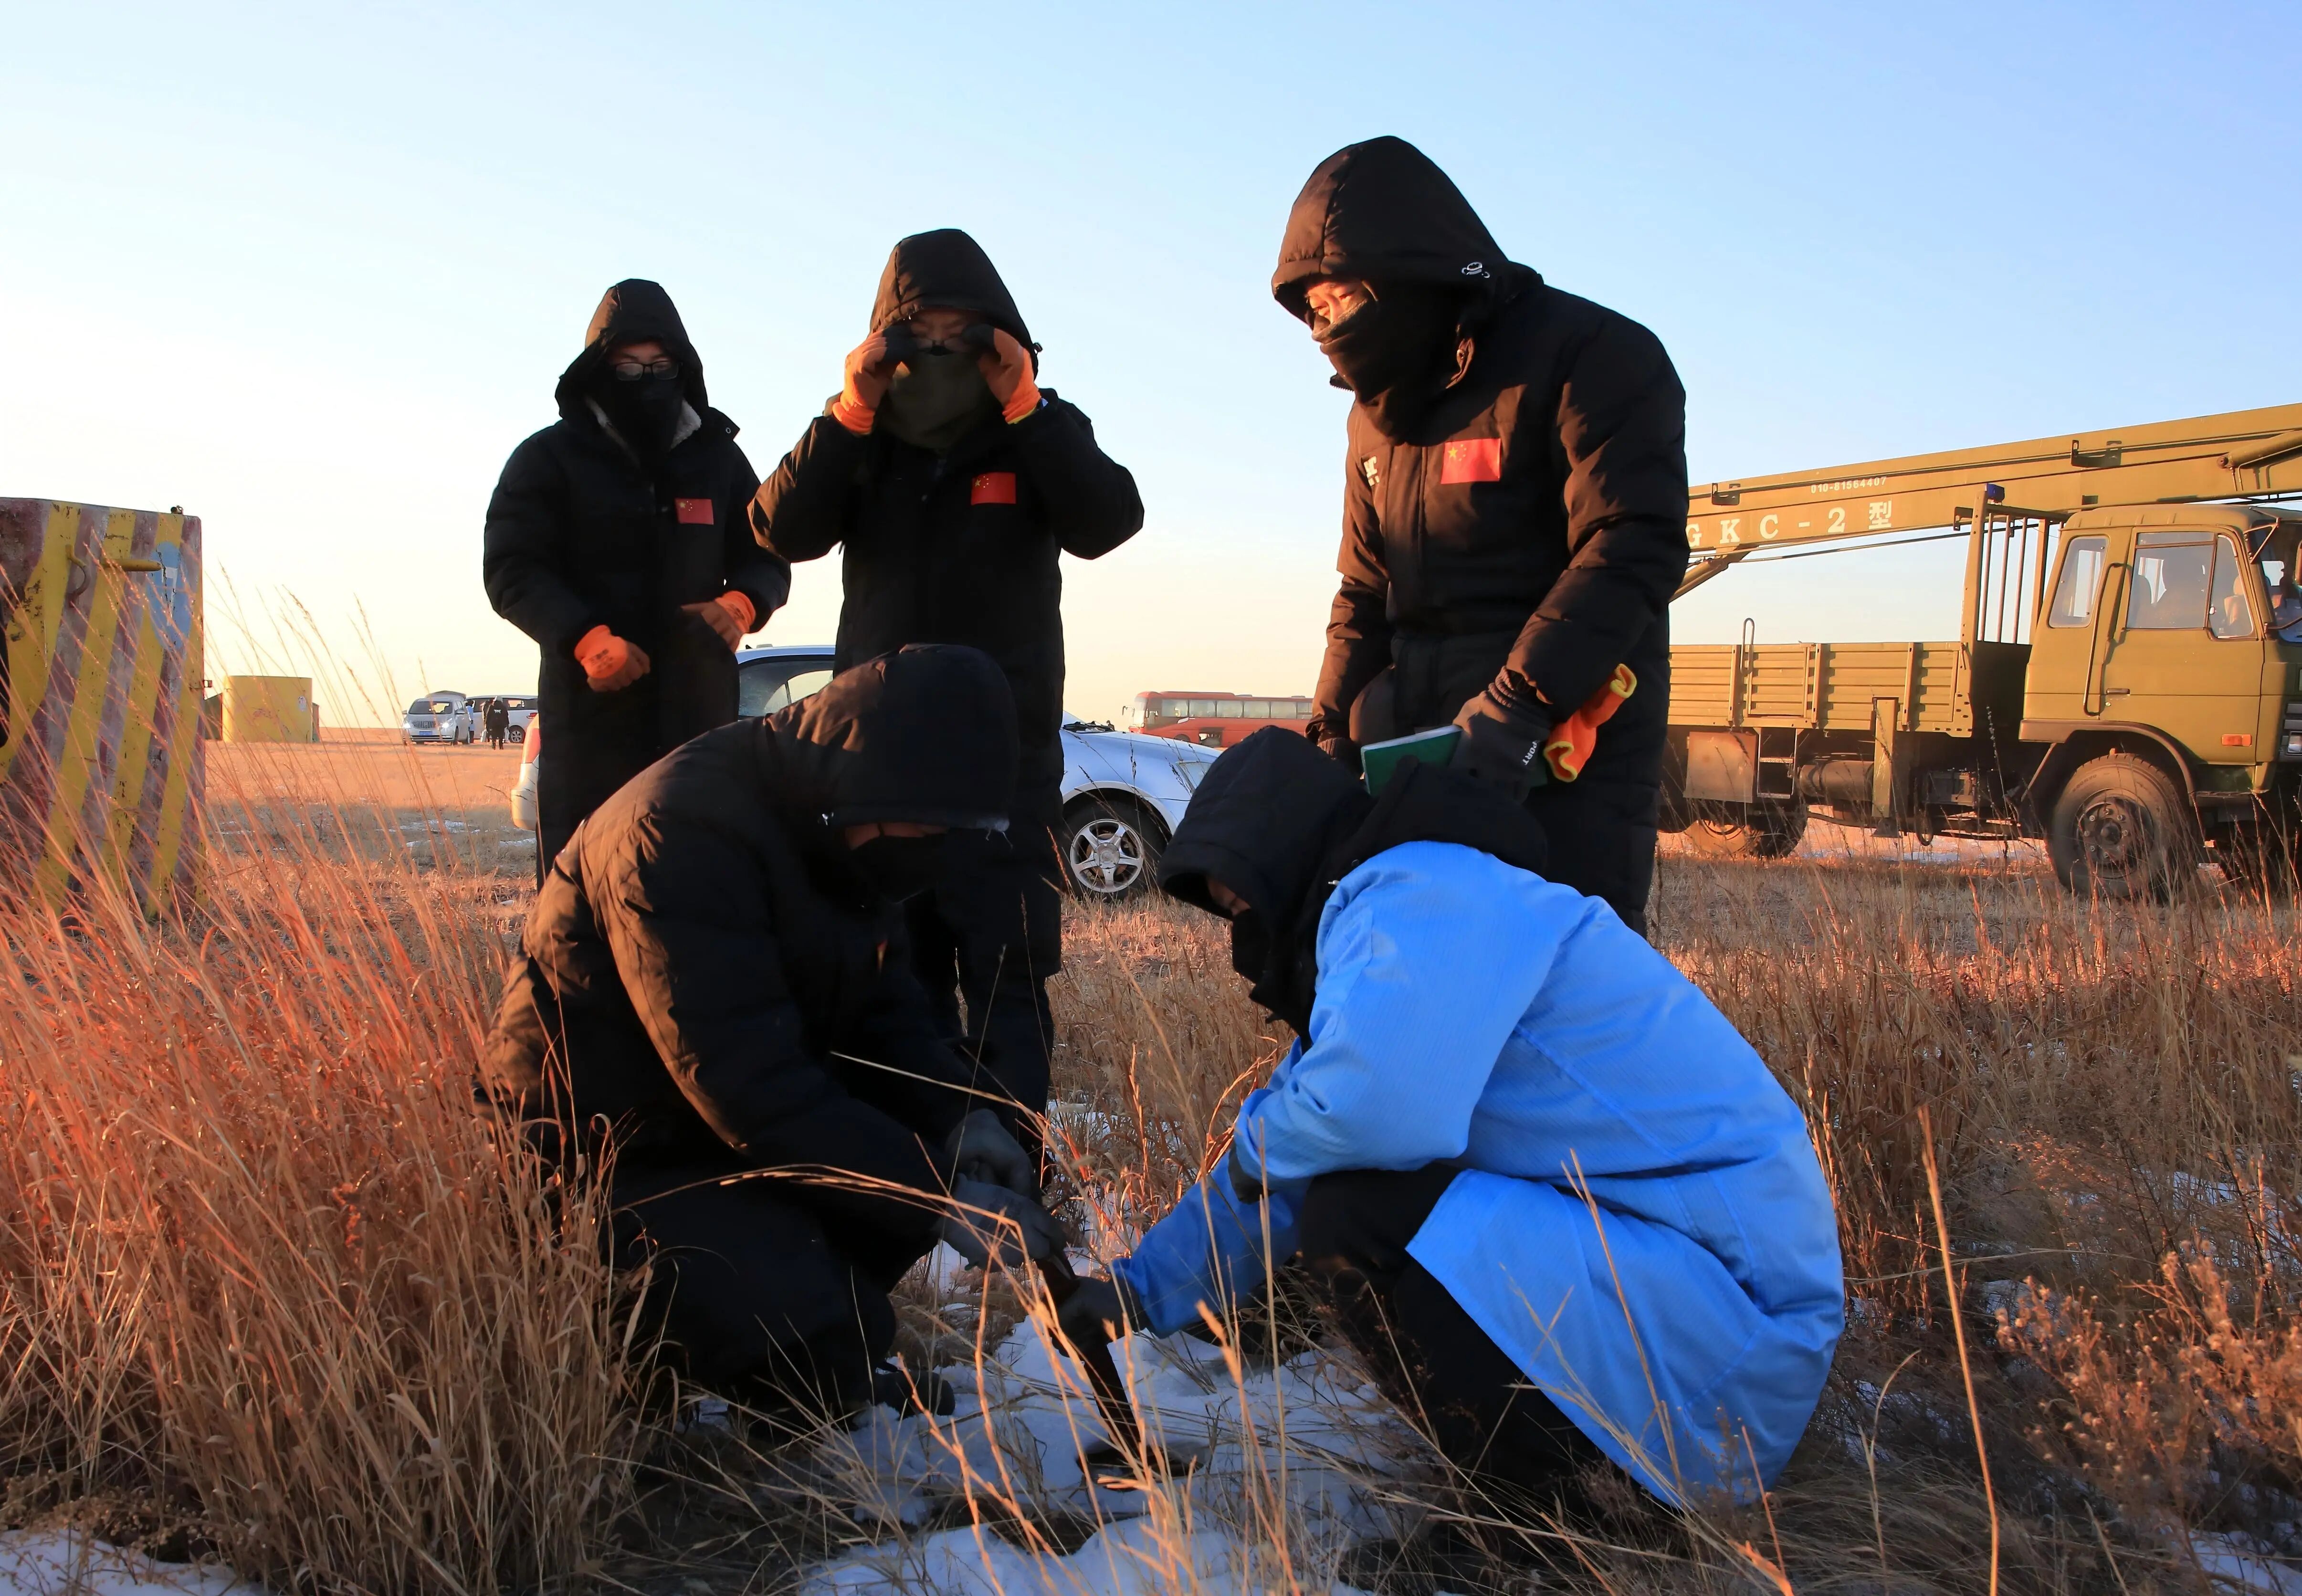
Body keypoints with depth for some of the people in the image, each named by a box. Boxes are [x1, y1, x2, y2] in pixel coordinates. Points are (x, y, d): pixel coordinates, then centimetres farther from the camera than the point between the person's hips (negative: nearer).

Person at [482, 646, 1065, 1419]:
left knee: (952, 1157, -6)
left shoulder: (836, 825, 0)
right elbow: (747, 1086, -33)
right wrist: (936, 1200, -32)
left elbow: (885, 1002, 5)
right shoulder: (683, 834, -29)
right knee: (818, 1355, -23)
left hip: (767, 1117, 9)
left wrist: (957, 1116, -15)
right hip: (616, 1154, -9)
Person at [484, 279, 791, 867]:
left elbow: (767, 558, 16)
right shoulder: (548, 458, 3)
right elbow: (511, 570, -5)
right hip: (590, 714, -3)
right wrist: (586, 638, -23)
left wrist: (740, 605, -9)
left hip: (700, 713, 3)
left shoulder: (717, 456, 14)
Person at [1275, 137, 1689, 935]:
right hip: (1419, 751, 7)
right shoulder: (1380, 410, 17)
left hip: (1563, 751, -7)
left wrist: (1522, 701, -27)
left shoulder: (1589, 355, -8)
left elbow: (1634, 548, -18)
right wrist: (1334, 731, 6)